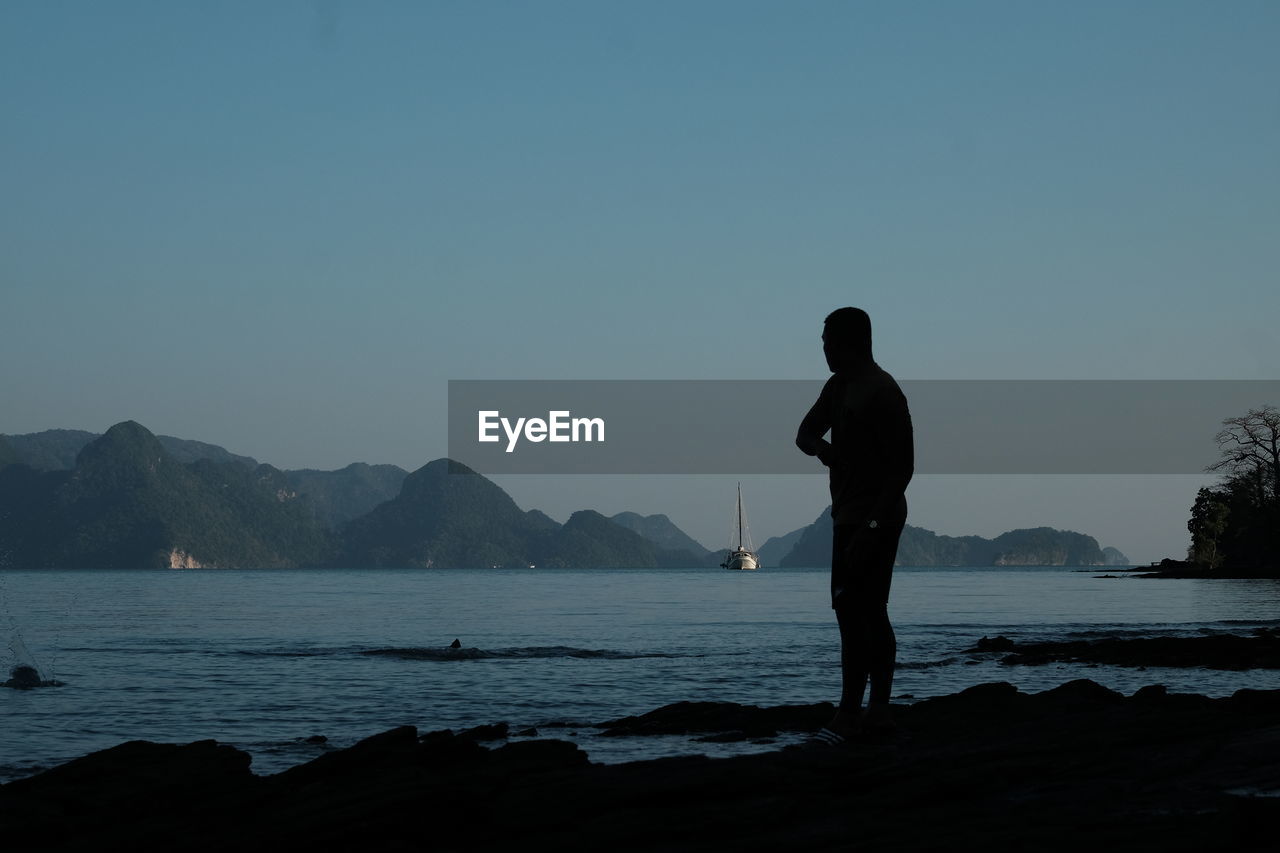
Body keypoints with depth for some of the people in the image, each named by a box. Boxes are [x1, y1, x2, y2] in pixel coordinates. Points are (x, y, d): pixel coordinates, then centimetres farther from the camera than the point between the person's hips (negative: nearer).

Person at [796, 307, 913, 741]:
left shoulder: (883, 393, -16)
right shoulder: (838, 388, 12)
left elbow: (902, 466, -19)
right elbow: (805, 432, 20)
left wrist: (873, 526, -23)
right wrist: (821, 448, -5)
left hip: (871, 519, -10)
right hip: (851, 516, 10)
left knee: (852, 612, -12)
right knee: (871, 615, 11)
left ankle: (848, 715, -12)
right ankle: (879, 709, 15)